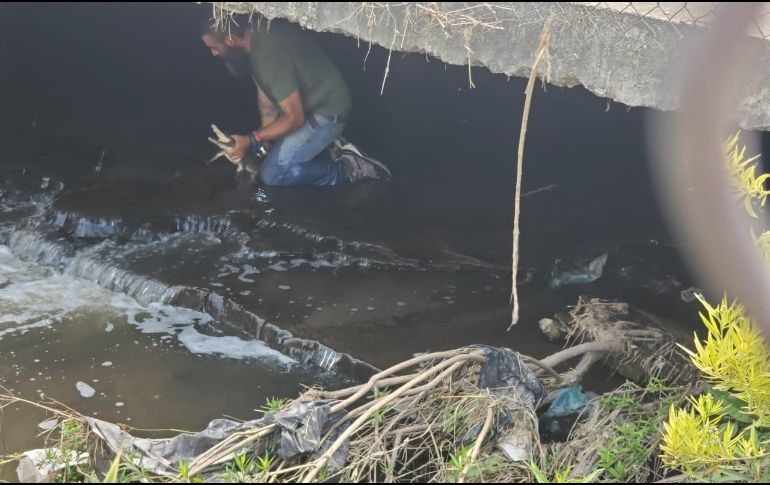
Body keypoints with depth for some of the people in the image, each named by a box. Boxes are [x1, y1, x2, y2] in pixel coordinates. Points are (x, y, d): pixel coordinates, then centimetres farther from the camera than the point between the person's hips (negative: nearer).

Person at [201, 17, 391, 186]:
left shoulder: (269, 54, -32)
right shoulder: (254, 36, -3)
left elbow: (295, 117, -28)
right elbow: (265, 96, 4)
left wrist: (251, 141, -30)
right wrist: (266, 144, -1)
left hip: (328, 111, -10)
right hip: (305, 103, 10)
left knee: (273, 174, -15)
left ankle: (349, 169, -4)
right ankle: (331, 149, 15)